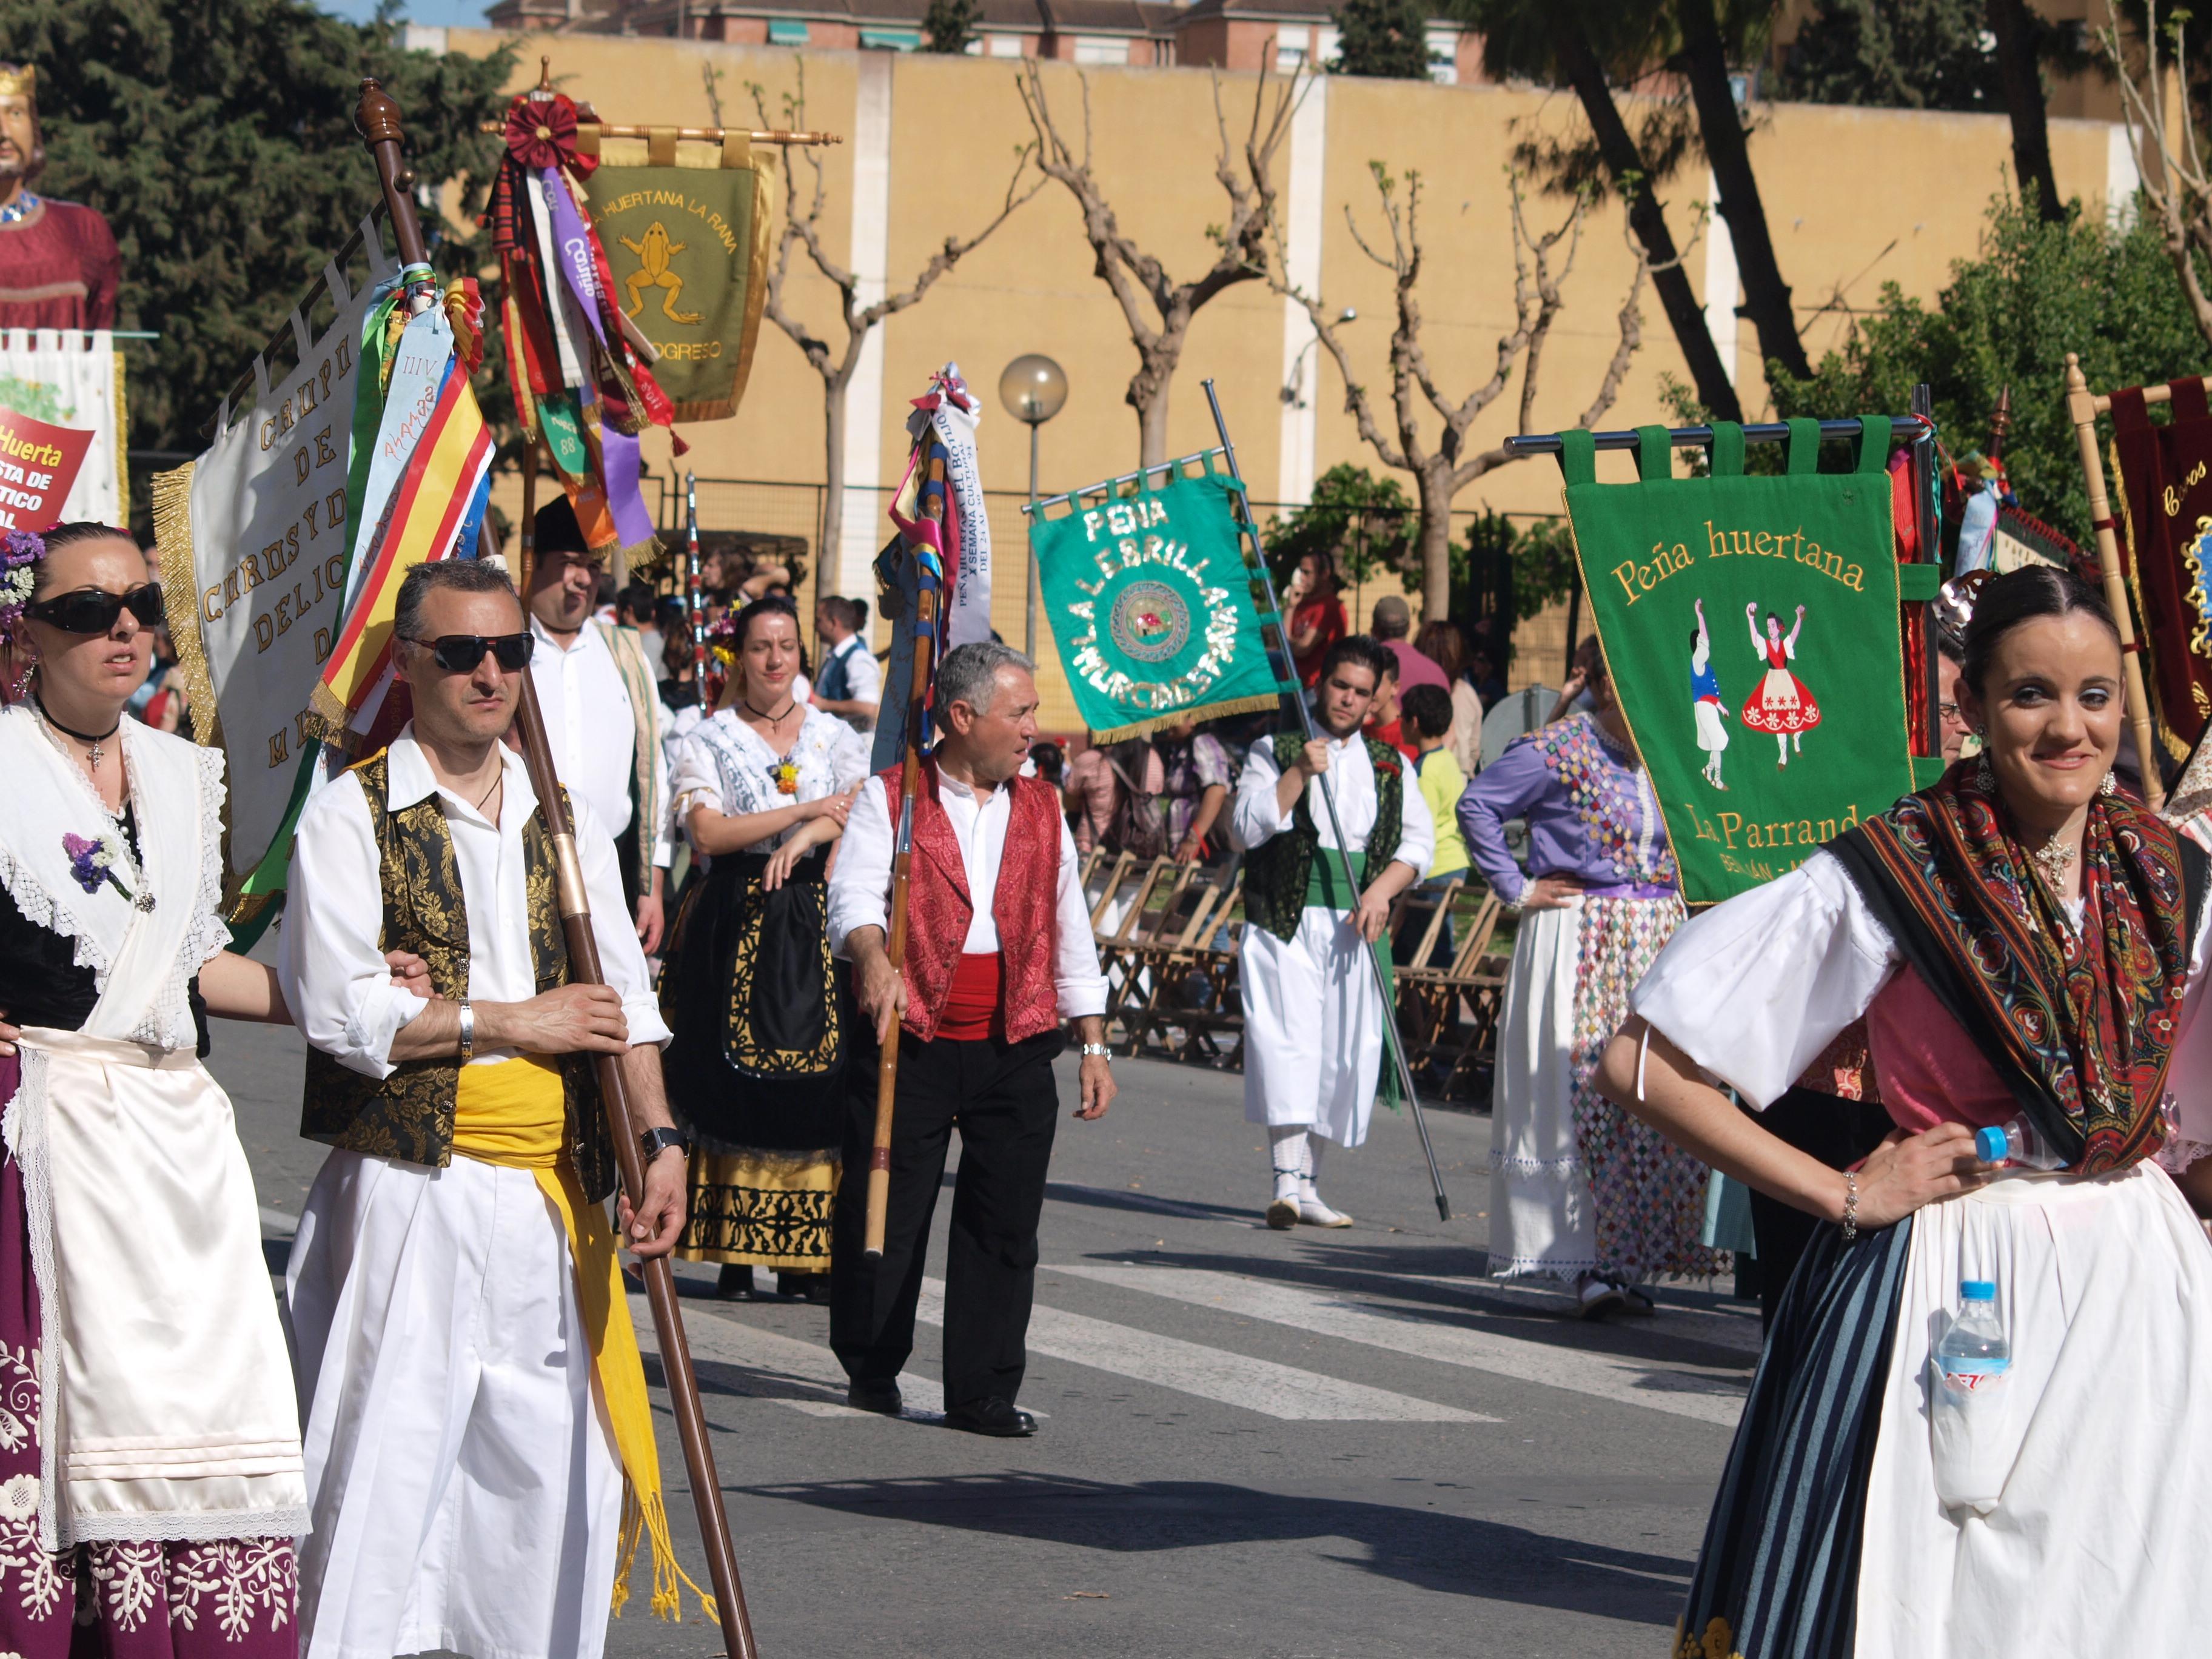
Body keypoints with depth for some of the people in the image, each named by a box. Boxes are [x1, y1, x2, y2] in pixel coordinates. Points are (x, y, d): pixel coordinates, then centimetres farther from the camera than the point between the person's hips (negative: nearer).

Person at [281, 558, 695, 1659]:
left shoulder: (562, 818, 15)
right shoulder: (352, 816, -1)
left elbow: (622, 994, 13)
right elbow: (337, 1007, -11)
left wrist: (657, 1138, -1)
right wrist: (509, 1021, -9)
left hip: (552, 1193, 5)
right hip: (410, 1187, -5)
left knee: (550, 1460, 5)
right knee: (392, 1454, -8)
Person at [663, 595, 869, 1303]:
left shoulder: (834, 735, 13)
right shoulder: (710, 740, 7)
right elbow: (707, 831, -8)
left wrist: (804, 839, -18)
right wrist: (807, 812, -9)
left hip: (815, 921, 2)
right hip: (736, 921, -1)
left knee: (815, 1083, -4)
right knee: (734, 1083, -6)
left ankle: (806, 1258, -2)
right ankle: (736, 1254, -2)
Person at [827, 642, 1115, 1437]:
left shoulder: (1042, 810, 15)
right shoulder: (891, 799, 1)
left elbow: (1070, 932, 19)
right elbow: (855, 894, -13)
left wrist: (1094, 1045, 14)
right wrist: (874, 960, -35)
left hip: (1016, 1046, 3)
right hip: (910, 1041, -3)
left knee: (1004, 1222, 0)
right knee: (884, 1213, 2)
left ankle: (983, 1392, 6)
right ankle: (871, 1371, 20)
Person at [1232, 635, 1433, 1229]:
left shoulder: (1390, 766, 15)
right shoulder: (1275, 752, 5)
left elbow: (1419, 840, 12)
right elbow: (1245, 828, -6)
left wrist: (1382, 889, -6)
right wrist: (1300, 774, -15)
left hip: (1353, 929, 4)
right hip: (1285, 925, -4)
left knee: (1344, 1052, 2)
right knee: (1288, 1041, -16)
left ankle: (1308, 1186, 12)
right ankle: (1287, 1183, -21)